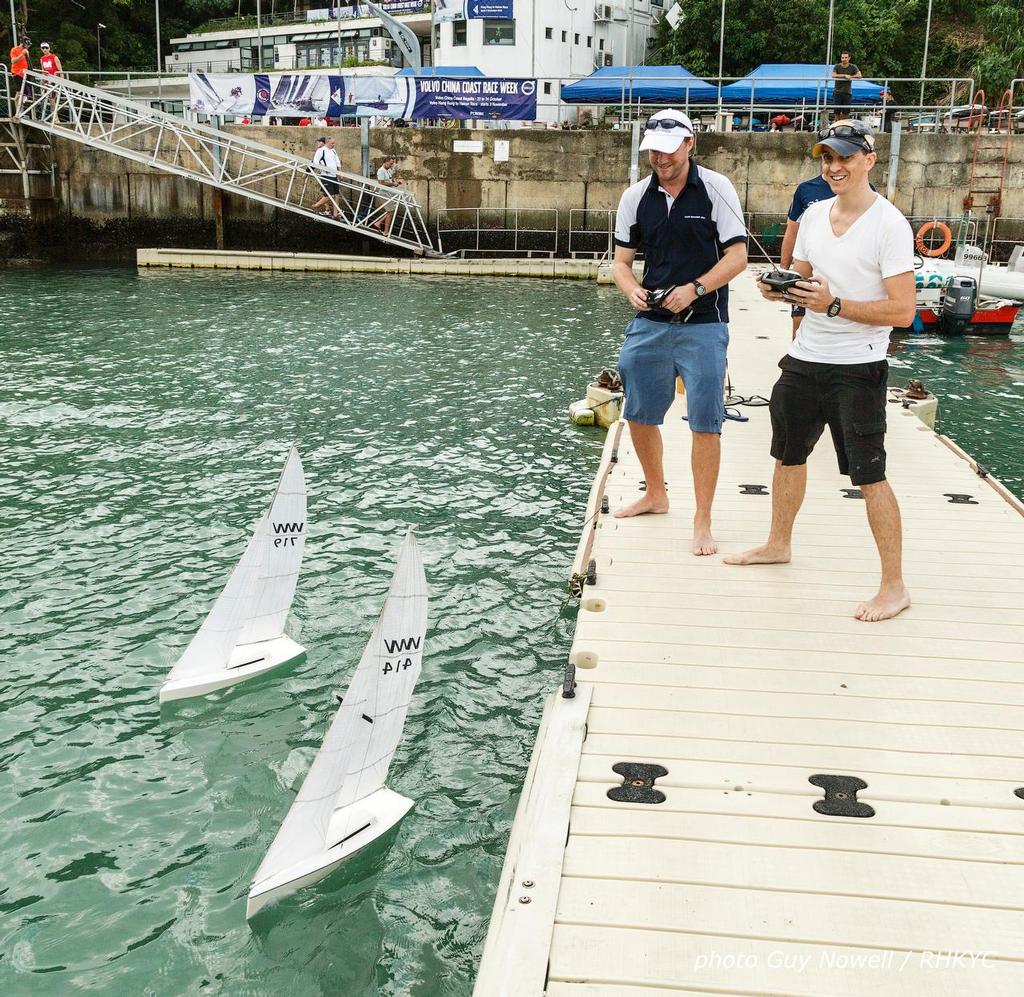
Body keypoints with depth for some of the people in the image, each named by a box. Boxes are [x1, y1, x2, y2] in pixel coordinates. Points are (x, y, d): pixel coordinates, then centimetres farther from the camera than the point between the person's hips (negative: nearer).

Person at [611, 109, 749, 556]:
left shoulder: (716, 189, -6)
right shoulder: (636, 196, 5)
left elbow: (737, 255, -7)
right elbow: (621, 260, 9)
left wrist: (694, 289, -20)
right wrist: (633, 291, -13)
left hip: (703, 324, -4)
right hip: (649, 322, 4)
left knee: (705, 423, -4)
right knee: (639, 414, 13)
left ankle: (702, 521, 6)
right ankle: (655, 495, 35)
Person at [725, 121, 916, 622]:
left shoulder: (889, 224, -13)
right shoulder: (814, 214, 7)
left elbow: (903, 311, -18)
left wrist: (834, 305, -26)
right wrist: (780, 290, -5)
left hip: (858, 369, -7)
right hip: (804, 359, 7)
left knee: (869, 475, -5)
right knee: (788, 454, 20)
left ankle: (894, 586, 5)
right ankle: (778, 544, 41)